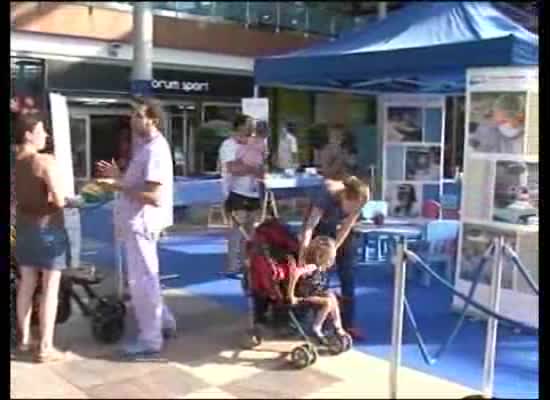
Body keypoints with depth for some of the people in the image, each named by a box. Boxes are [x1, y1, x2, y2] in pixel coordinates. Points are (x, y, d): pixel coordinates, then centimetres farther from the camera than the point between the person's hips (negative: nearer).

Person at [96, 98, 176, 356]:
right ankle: (163, 321, 35)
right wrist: (119, 175, 10)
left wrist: (121, 187, -21)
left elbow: (154, 196, -26)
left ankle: (150, 339, 9)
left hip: (142, 222, -11)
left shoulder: (155, 150, -20)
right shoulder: (147, 146, 13)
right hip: (137, 221, 11)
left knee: (141, 281, -2)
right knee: (145, 278, 21)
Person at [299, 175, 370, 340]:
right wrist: (303, 257, -55)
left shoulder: (361, 197, -29)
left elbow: (346, 227, -21)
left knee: (348, 276, 0)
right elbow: (309, 226, -46)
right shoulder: (328, 194, -40)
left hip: (340, 227, 3)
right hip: (320, 226, -3)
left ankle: (348, 324, 7)